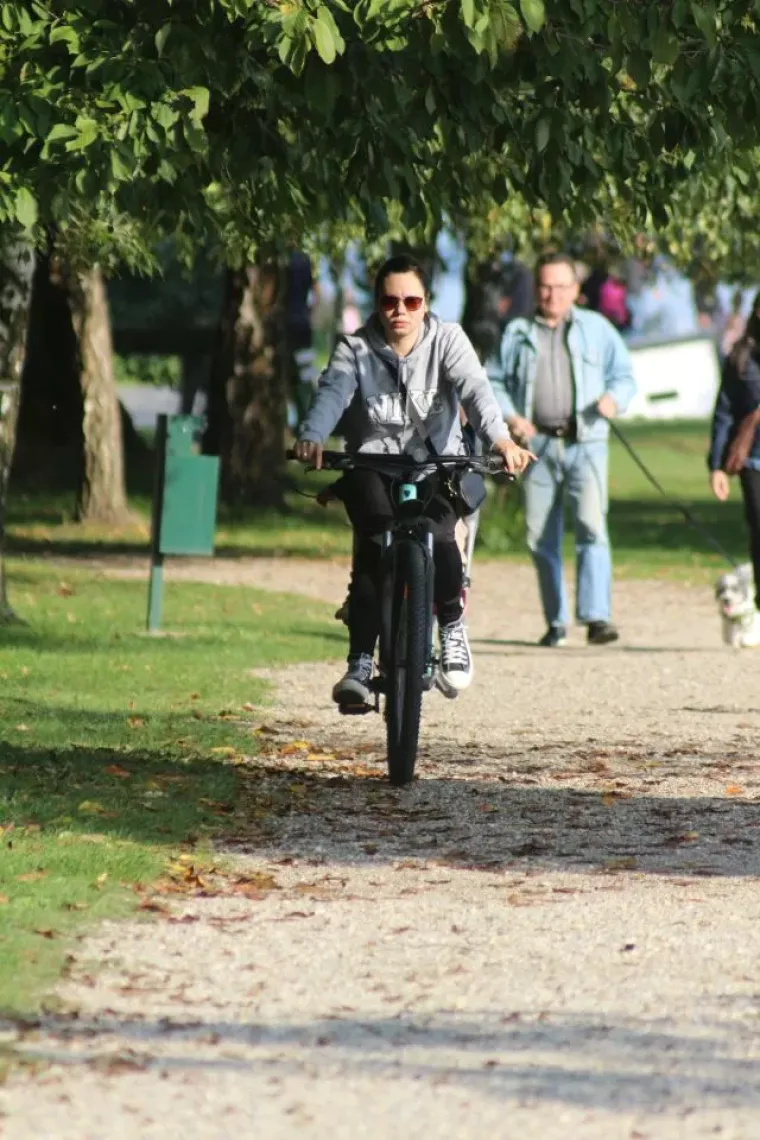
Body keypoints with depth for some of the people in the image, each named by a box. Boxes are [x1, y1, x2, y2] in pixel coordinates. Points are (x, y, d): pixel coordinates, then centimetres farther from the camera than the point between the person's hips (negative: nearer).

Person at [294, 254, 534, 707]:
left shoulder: (447, 339, -1)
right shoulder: (355, 349, 0)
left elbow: (474, 388, -18)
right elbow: (333, 393, -19)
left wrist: (500, 438, -39)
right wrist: (313, 437, -42)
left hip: (437, 460, 0)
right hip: (373, 462, 0)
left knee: (436, 535, -30)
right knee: (374, 543, -28)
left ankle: (453, 627, -5)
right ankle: (360, 662, -25)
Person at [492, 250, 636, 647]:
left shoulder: (596, 328, 12)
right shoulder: (517, 333, 14)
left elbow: (624, 374, 12)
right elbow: (496, 383, 13)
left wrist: (614, 399, -10)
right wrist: (510, 416, -5)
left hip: (585, 443, -2)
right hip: (538, 445, 2)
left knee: (592, 526, -18)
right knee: (540, 537, 4)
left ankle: (596, 617, -23)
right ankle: (555, 622, 16)